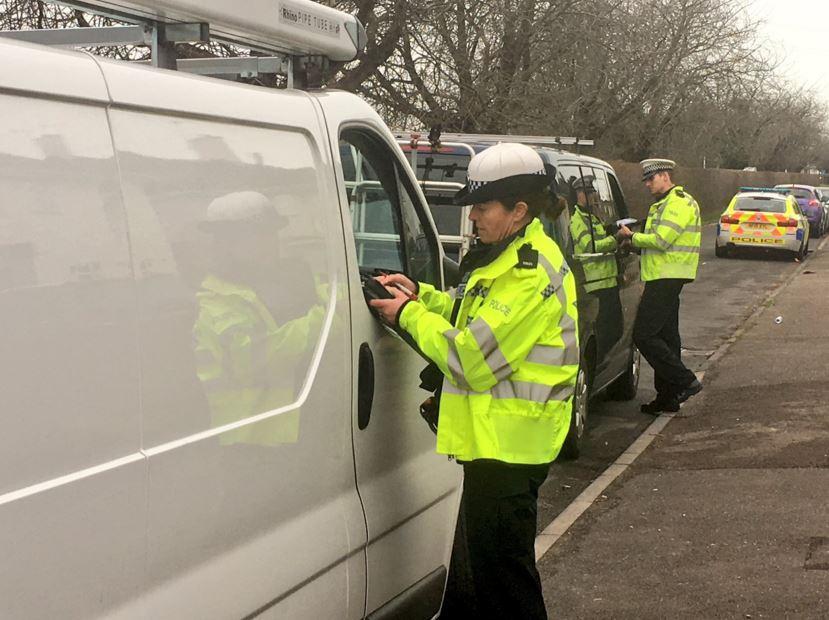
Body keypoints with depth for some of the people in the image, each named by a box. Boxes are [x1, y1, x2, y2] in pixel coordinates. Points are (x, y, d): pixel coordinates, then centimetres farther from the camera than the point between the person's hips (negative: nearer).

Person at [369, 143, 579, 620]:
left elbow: (472, 358, -22)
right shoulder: (517, 257, 13)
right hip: (494, 437, 11)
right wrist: (420, 295, 7)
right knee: (483, 556, 21)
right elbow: (476, 321, 21)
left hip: (508, 443, -11)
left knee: (501, 567, -2)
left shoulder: (531, 275, -21)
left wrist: (409, 315, -11)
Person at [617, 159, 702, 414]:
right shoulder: (663, 205, 21)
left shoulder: (680, 203, -12)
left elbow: (661, 240, -21)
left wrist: (632, 237, -10)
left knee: (644, 335, -13)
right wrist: (634, 238, 5)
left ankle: (686, 381, -10)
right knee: (666, 335, 12)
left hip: (667, 279, -11)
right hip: (665, 278, 11)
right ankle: (668, 397, 17)